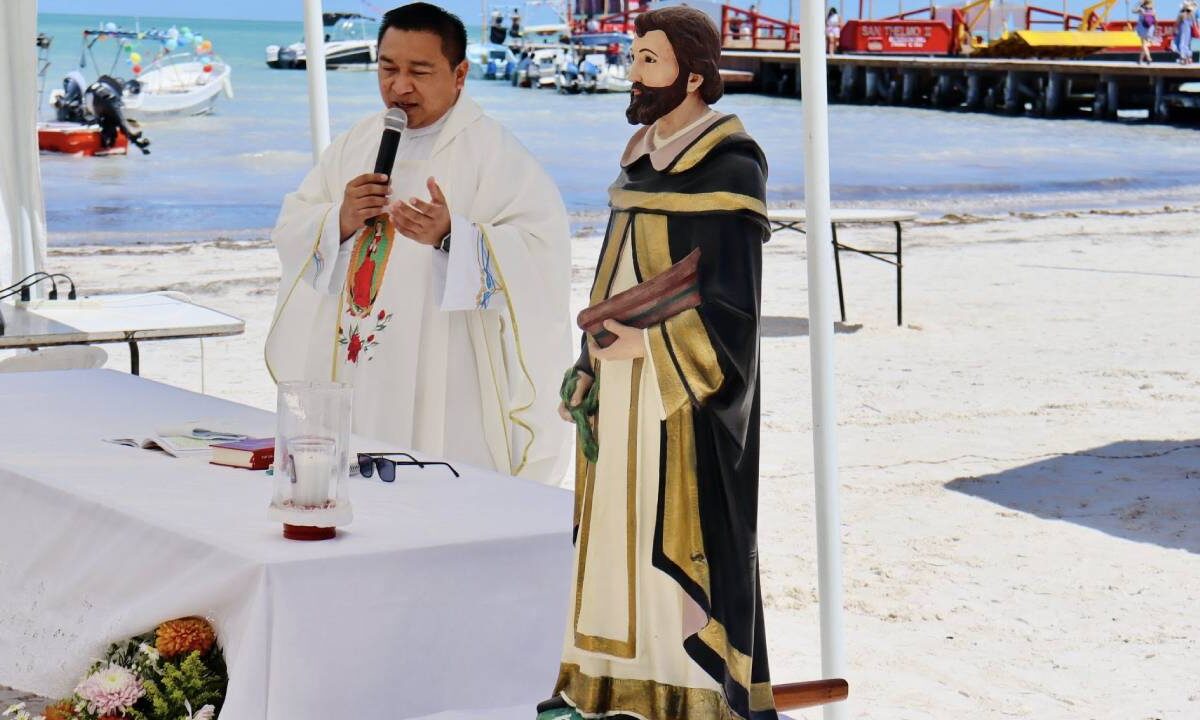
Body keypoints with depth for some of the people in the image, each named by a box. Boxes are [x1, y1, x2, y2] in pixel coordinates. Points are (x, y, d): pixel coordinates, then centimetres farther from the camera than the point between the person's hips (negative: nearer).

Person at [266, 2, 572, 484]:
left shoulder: (492, 151, -6)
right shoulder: (356, 144, 13)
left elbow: (541, 251, -17)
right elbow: (290, 229, 10)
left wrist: (452, 236, -31)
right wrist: (339, 222, -11)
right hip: (353, 378, 5)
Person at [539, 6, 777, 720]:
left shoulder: (728, 169, -13)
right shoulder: (643, 157, 12)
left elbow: (733, 303, -17)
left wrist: (649, 344, -21)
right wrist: (590, 366, 10)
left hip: (686, 392, -8)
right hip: (623, 389, 8)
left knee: (684, 536, -4)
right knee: (621, 528, 10)